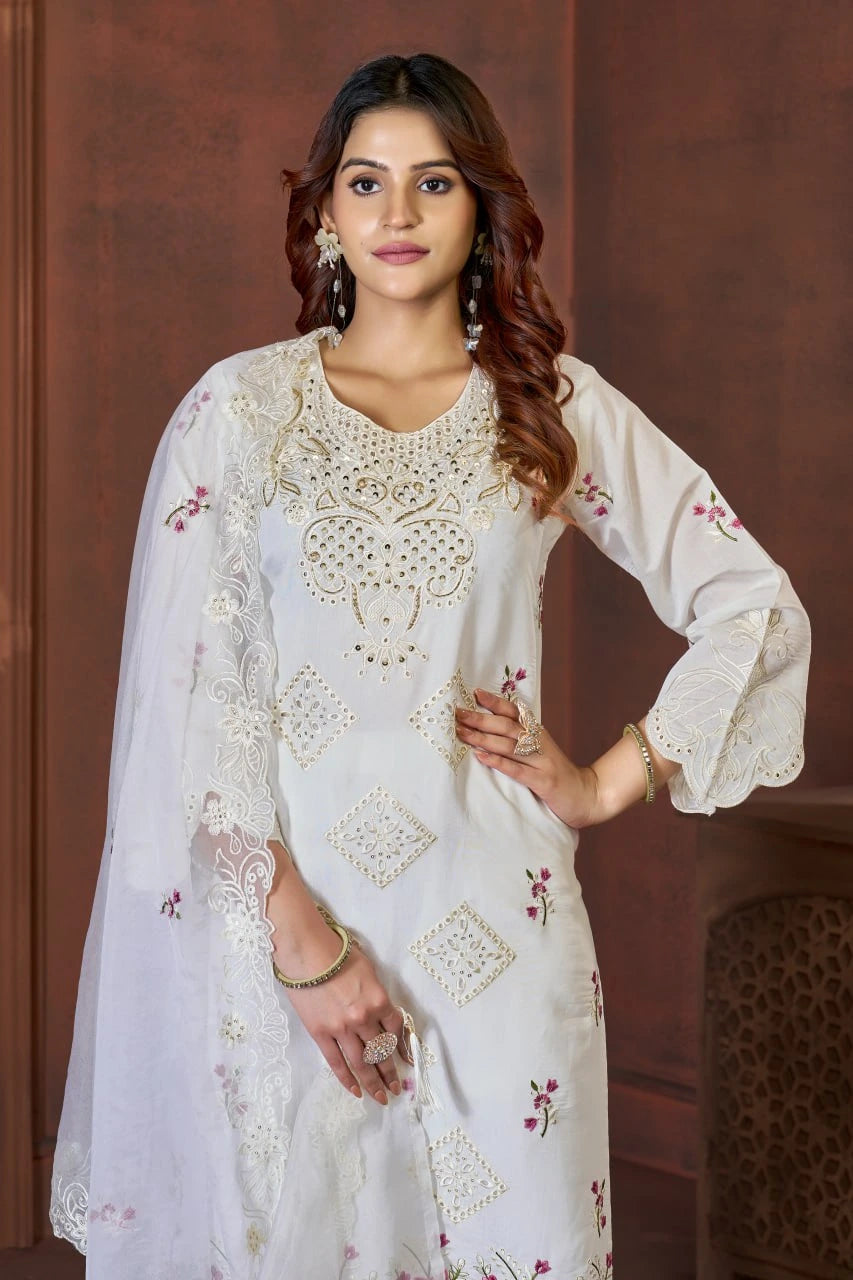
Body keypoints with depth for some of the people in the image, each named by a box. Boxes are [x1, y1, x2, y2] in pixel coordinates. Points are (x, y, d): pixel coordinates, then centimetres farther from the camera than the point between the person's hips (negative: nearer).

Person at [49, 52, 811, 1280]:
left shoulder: (558, 404, 5)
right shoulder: (240, 405, 1)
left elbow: (757, 607, 7)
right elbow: (186, 687, -5)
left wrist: (611, 784, 2)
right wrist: (301, 936, -11)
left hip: (494, 909, 1)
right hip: (283, 894, -1)